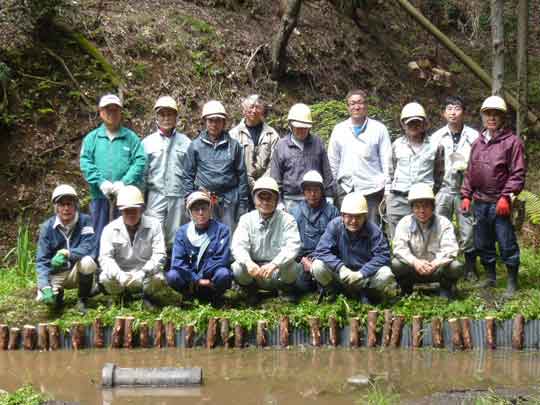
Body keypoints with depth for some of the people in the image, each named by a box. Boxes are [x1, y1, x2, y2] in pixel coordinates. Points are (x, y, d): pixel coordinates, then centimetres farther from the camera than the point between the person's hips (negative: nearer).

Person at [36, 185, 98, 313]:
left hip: (78, 272, -1)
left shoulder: (85, 221, -11)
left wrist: (66, 254, -40)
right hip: (56, 274, 1)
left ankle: (83, 300, -9)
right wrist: (45, 286, -28)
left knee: (87, 262, -34)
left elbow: (88, 247, -22)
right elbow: (42, 260, -13)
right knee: (44, 297, -27)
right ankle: (58, 293, 11)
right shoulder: (47, 227, -10)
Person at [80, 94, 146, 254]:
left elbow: (140, 162, -2)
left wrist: (124, 183, -14)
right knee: (99, 235, 5)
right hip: (99, 196, 1)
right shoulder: (92, 138, 12)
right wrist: (101, 182, -13)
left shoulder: (131, 137, 8)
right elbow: (85, 163, 2)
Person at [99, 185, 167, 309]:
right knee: (105, 279, -28)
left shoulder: (154, 225, -6)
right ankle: (122, 296, 7)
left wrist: (142, 273, -29)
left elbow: (159, 255, -12)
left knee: (158, 279, -32)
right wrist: (120, 275, -31)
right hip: (120, 275, 1)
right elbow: (105, 257, -11)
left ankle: (147, 296, 5)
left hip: (145, 276, -1)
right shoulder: (110, 229, -4)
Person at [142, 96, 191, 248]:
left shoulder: (185, 142, 6)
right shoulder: (147, 142, 6)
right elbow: (142, 172, 7)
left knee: (176, 239, 6)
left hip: (179, 197, 1)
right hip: (156, 195, 0)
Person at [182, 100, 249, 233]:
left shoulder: (233, 145, 7)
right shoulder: (196, 146, 7)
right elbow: (187, 175, 9)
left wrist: (243, 204, 4)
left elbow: (241, 175, 7)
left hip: (229, 200, 0)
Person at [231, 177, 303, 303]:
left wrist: (274, 264, -39)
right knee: (237, 268, -27)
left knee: (290, 266, -33)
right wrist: (248, 262, -36)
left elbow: (293, 246, -21)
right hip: (255, 272, 1)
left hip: (279, 272, -1)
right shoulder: (246, 219, 1)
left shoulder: (287, 220, -5)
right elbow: (238, 246, -12)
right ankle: (251, 291, 6)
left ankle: (287, 289, 3)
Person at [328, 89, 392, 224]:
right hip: (345, 190, 2)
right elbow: (333, 162, 14)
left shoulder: (379, 129, 3)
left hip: (371, 190, -2)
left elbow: (387, 162, 2)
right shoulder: (339, 130, 10)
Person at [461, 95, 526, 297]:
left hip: (500, 204, -6)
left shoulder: (512, 142, -5)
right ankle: (490, 278, 28)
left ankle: (512, 283, 10)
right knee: (482, 244, 14)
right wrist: (466, 195, 10)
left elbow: (518, 173, -9)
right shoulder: (477, 143, 14)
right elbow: (470, 172, 18)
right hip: (479, 203, 6)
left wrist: (506, 197, -16)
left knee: (507, 245, -2)